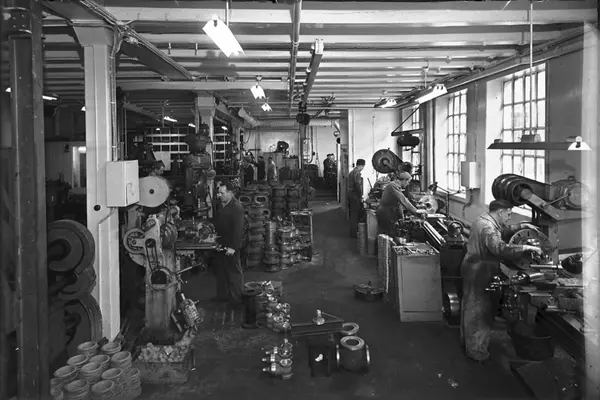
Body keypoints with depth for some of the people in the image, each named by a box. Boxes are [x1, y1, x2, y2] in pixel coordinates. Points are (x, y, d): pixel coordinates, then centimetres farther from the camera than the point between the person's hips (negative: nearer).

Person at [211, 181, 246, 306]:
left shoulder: (237, 207, -17)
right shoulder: (222, 205, 11)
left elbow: (238, 228, -22)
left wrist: (233, 247, -24)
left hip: (230, 246, -9)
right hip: (221, 244, 9)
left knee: (234, 272, 2)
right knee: (221, 271, 17)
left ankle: (237, 299, 12)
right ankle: (222, 295, 30)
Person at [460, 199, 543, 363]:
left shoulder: (484, 220, 9)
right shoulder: (487, 228, -26)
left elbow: (503, 230, 24)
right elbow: (500, 248, -40)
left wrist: (523, 226, 14)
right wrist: (527, 248, -35)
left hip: (473, 270, 11)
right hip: (478, 274, -11)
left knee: (471, 307, 22)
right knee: (479, 311, -1)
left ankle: (467, 340, 37)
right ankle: (476, 351, 9)